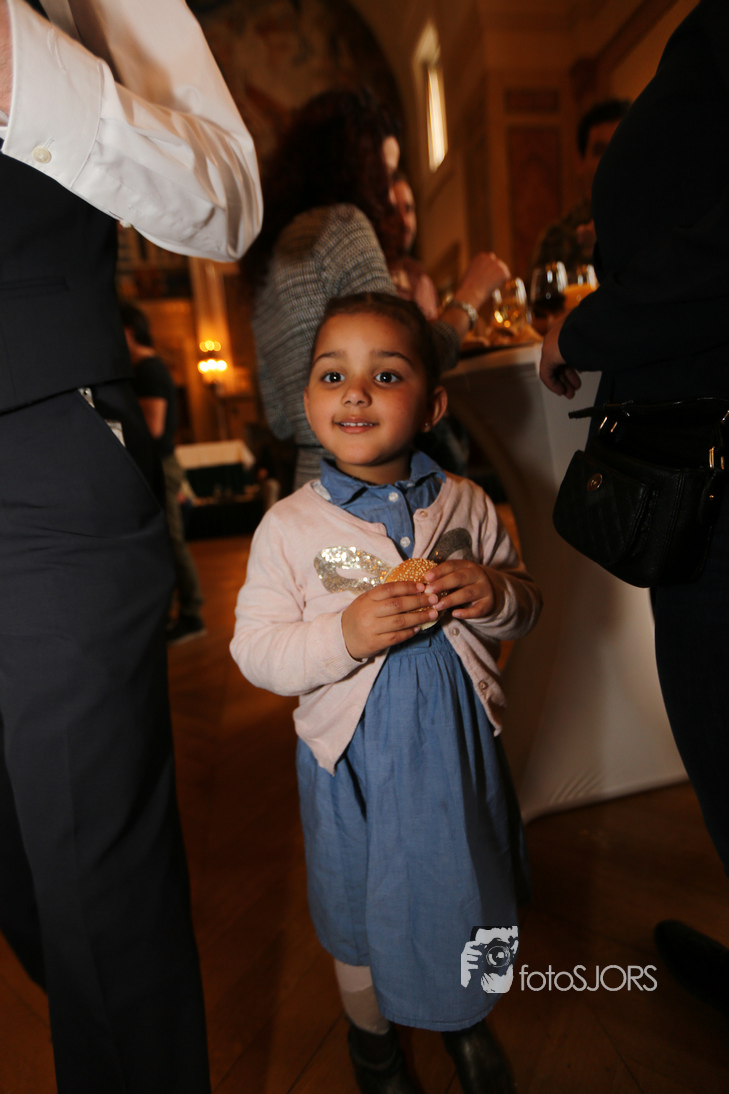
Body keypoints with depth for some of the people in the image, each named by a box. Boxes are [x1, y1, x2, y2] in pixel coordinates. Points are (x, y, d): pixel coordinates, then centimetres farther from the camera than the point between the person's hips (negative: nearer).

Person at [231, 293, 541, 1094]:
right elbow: (255, 650, -12)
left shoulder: (466, 505, -6)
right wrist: (343, 635, -29)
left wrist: (495, 595, -20)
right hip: (354, 756, -2)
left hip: (457, 741, 3)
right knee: (365, 910, 20)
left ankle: (465, 1020, 60)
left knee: (467, 889, 24)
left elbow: (525, 607, 3)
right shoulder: (290, 526, -13)